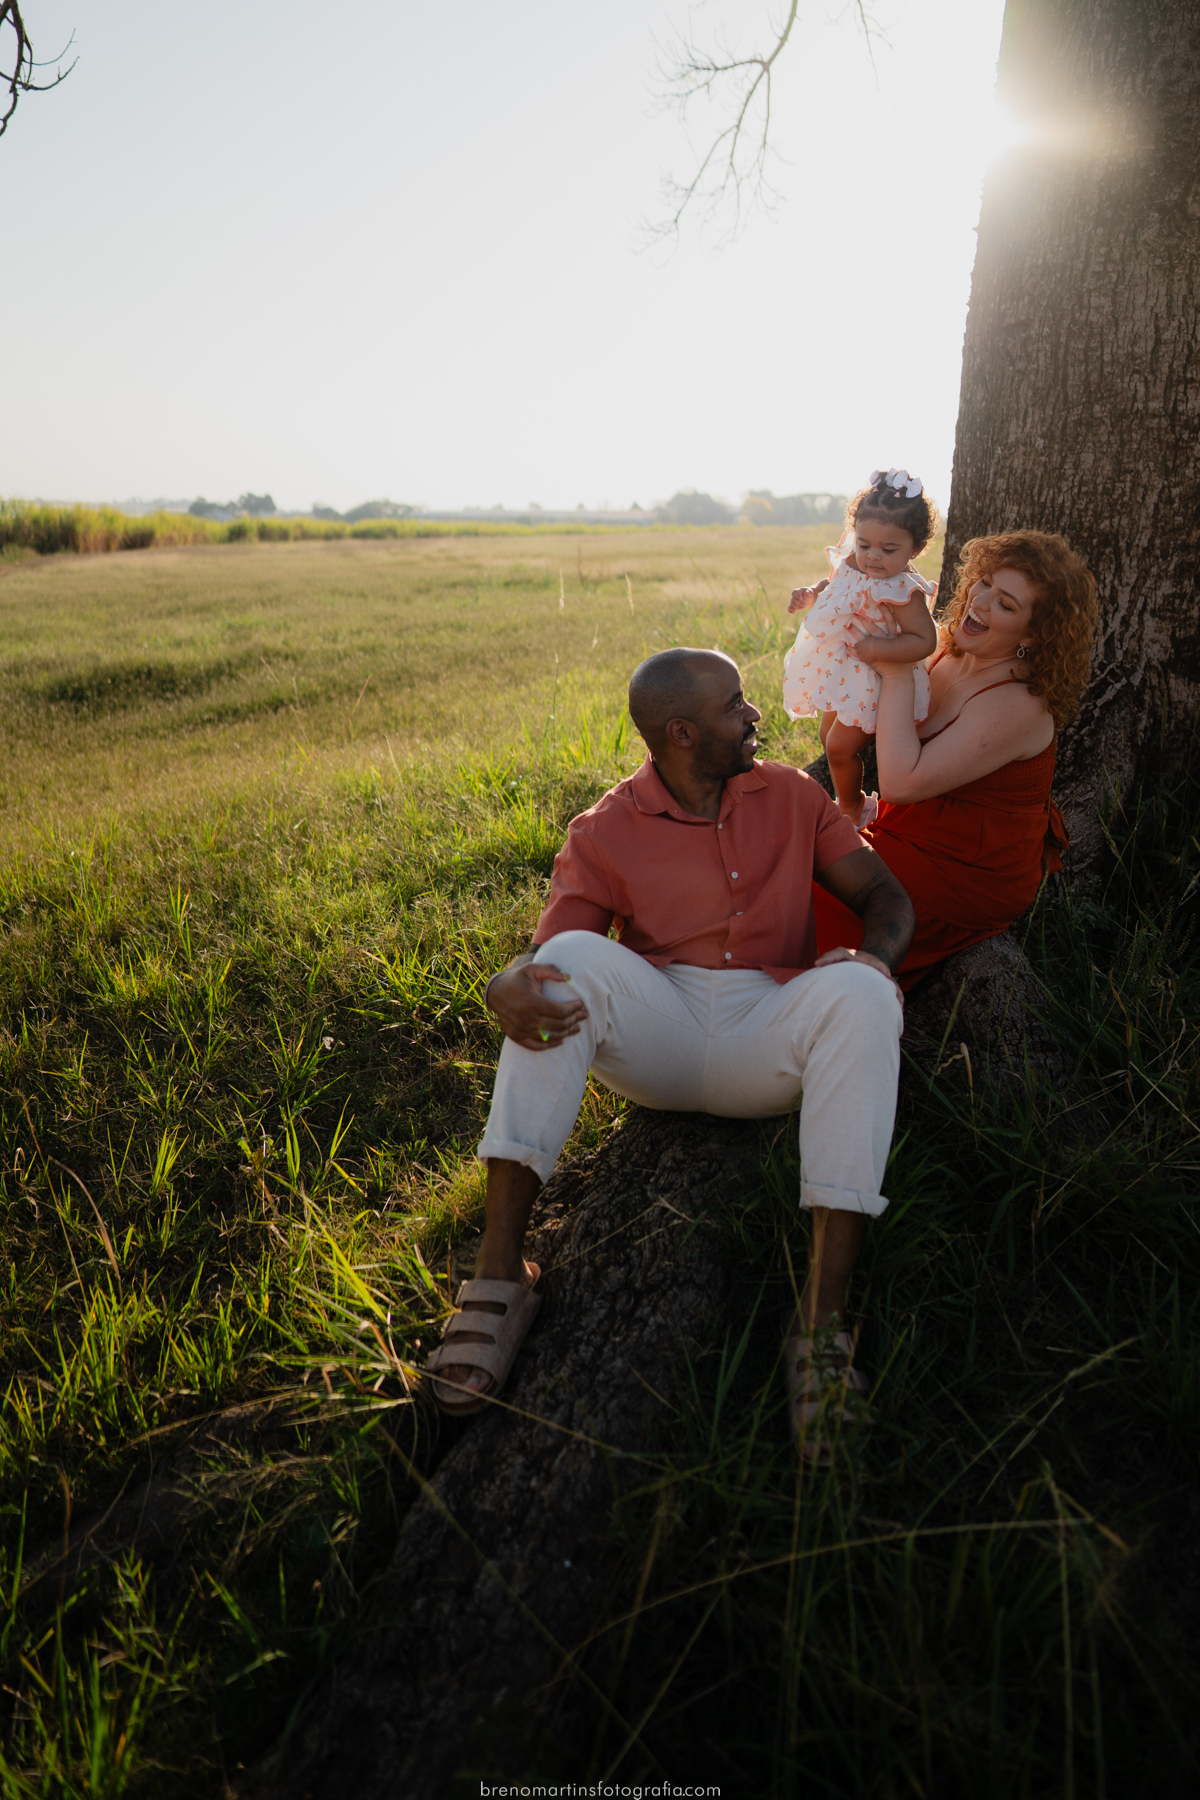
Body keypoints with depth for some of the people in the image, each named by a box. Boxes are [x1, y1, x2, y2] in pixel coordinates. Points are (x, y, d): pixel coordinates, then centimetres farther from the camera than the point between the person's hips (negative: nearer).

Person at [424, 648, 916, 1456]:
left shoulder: (790, 796, 12)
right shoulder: (604, 833, 4)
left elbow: (884, 894, 9)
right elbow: (549, 954, -4)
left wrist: (876, 957, -16)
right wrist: (509, 987, -30)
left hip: (764, 1047, 1)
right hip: (654, 1041, 0)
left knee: (860, 994, -30)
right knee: (574, 957, -28)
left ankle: (824, 1320, -35)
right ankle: (501, 1270, -33)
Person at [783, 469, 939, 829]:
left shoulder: (903, 591, -29)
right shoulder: (850, 562, -6)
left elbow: (924, 640, -27)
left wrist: (879, 649, -37)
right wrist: (810, 596, -4)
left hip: (873, 682, -9)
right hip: (842, 674, 9)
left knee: (840, 747, -4)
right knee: (829, 738, 22)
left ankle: (851, 811, 21)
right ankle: (850, 800, 42)